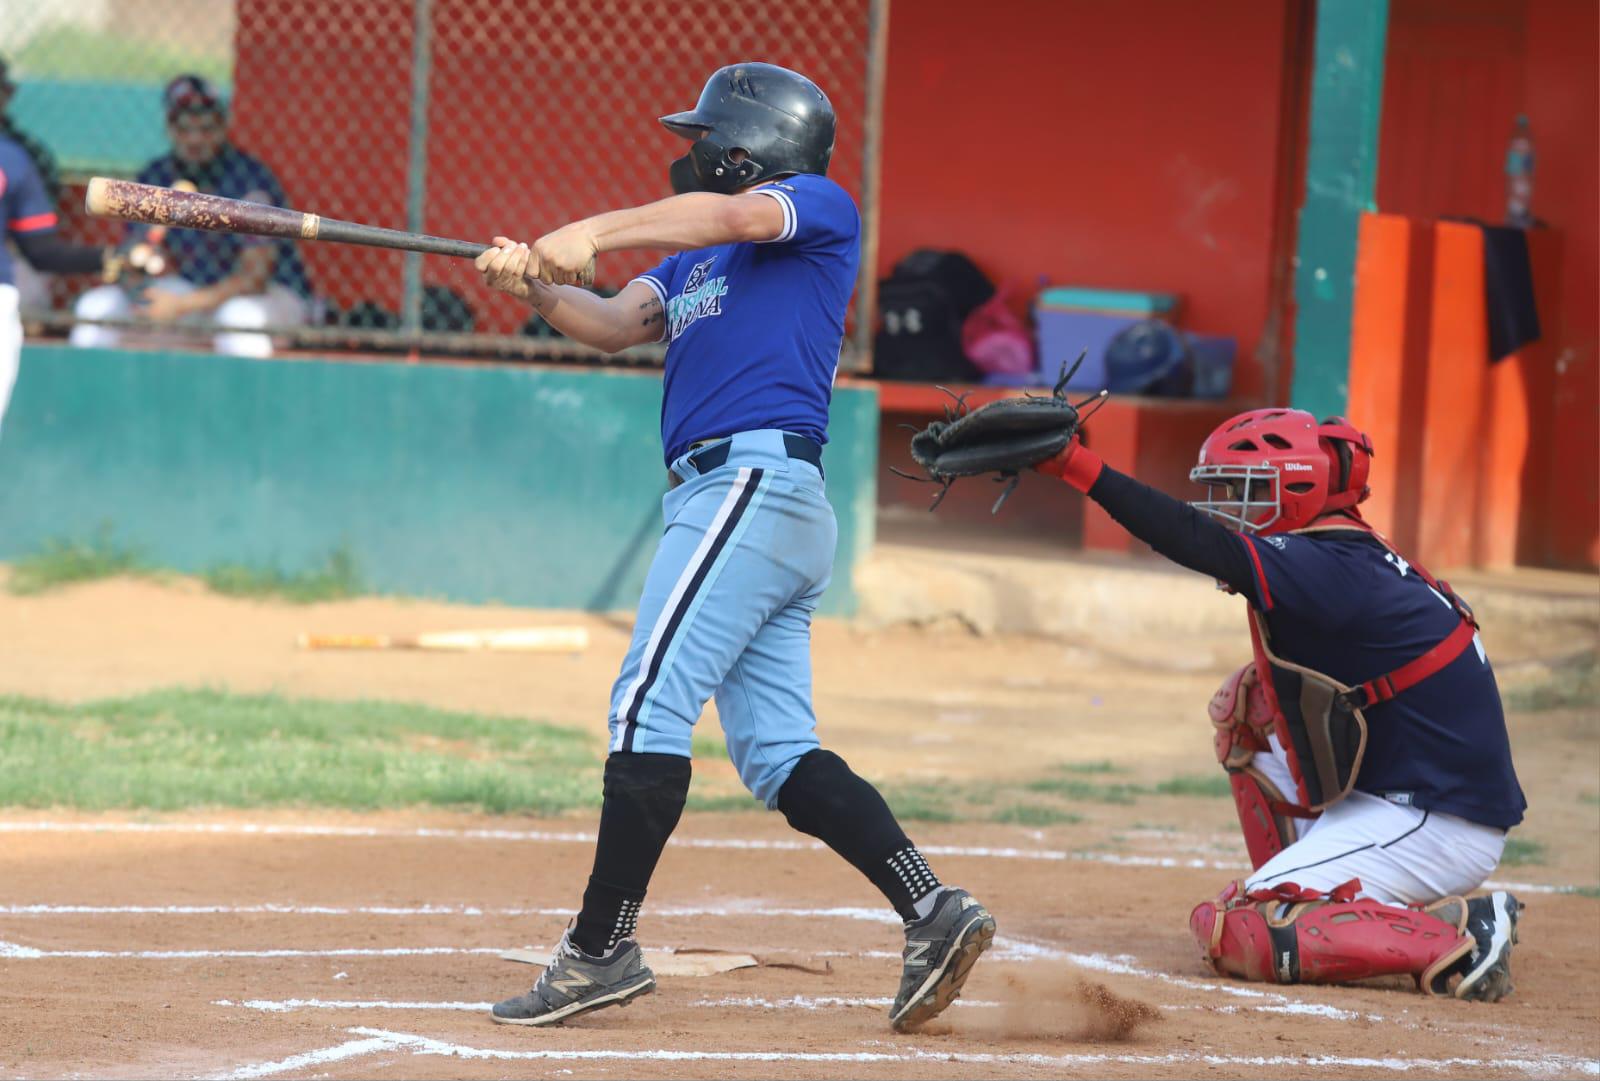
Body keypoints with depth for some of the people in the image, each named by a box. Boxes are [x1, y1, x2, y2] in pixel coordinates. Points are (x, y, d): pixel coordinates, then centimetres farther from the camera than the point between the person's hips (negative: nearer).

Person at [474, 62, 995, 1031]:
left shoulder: (822, 209, 2)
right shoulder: (698, 258, 27)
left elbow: (734, 214, -18)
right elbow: (614, 325, 14)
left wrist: (595, 233, -26)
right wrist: (539, 286, -5)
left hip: (756, 480, -10)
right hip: (743, 501, 10)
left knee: (650, 705, -13)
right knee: (778, 753, 3)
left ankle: (602, 951, -13)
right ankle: (931, 910, -5)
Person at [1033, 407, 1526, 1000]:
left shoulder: (1334, 570, -18)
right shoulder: (1352, 562, 12)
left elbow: (1203, 546, -28)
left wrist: (1076, 464, -32)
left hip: (1438, 826, -10)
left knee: (1234, 934, -12)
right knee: (1245, 705, 17)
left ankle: (1460, 936, -11)